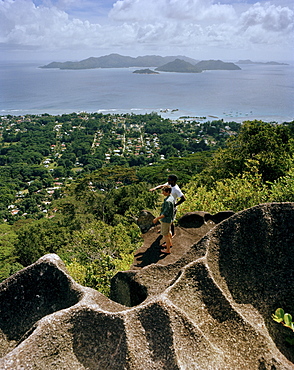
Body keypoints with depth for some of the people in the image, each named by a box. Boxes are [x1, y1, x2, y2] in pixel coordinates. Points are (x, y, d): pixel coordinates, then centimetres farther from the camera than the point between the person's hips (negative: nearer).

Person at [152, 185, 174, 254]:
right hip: (169, 218, 10)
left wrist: (157, 218, -23)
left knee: (165, 234, 6)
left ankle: (168, 250, 21)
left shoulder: (168, 201, -32)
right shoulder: (171, 197, -2)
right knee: (168, 231, 28)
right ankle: (169, 243, 49)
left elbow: (165, 213, -30)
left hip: (166, 220, -10)